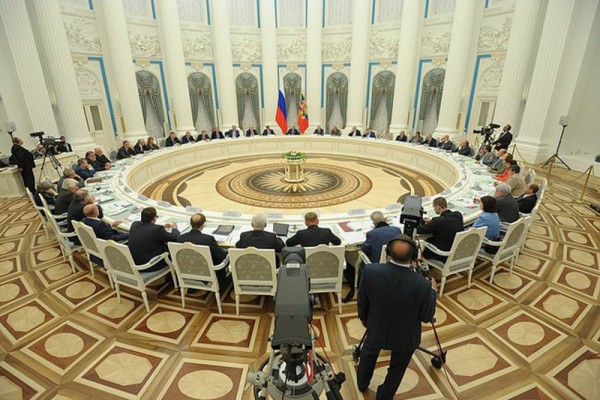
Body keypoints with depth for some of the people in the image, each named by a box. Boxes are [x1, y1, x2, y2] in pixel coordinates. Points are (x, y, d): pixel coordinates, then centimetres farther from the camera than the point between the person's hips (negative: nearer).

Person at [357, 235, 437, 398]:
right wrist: (433, 291, 2)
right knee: (397, 368, 27)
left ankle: (362, 384, 57)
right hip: (406, 336, -2)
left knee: (368, 354, 32)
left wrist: (363, 317, 11)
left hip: (376, 328, 2)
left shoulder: (371, 271, -28)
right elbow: (426, 317, -14)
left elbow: (362, 301, -10)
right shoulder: (422, 285, -34)